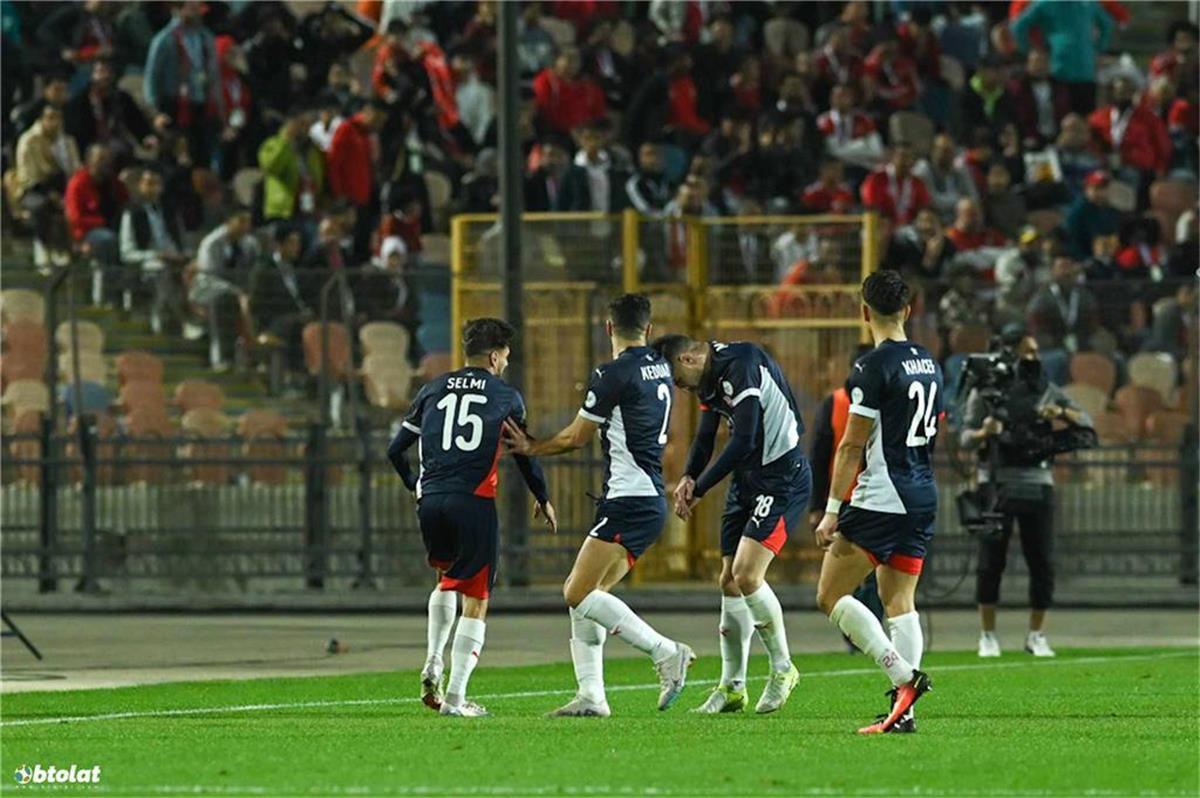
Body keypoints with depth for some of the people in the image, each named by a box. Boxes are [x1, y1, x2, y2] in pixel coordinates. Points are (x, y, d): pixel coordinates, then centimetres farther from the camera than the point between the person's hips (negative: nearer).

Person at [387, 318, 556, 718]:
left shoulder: (433, 390, 13)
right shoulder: (506, 396, 6)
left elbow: (396, 450, 15)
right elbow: (525, 454, 14)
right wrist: (543, 500, 29)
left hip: (430, 501, 4)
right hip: (475, 503, -4)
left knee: (447, 579, 29)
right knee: (475, 601, 2)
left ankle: (432, 665, 14)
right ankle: (455, 698, -5)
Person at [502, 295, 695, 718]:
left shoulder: (614, 374, -12)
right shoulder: (660, 370, 14)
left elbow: (575, 437, -3)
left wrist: (531, 447, 15)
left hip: (629, 500, -9)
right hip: (650, 500, 9)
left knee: (579, 593, -12)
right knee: (585, 593, 11)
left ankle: (666, 652, -16)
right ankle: (591, 696, 5)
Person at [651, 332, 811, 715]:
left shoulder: (740, 367, -21)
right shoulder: (709, 377, 9)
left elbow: (744, 441, -24)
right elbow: (706, 436, 16)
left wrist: (699, 489, -17)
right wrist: (688, 477, -5)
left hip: (783, 478, -10)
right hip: (747, 481, 10)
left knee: (747, 573, -19)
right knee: (730, 582, 9)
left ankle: (782, 669, -2)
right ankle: (732, 687, 17)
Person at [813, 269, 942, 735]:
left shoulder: (874, 367, -13)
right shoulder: (928, 364, 12)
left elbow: (852, 447, -14)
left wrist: (831, 512, -12)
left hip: (880, 500, -8)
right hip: (923, 499, 8)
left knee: (831, 596, -3)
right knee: (900, 600, 10)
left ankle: (904, 676, -16)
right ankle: (903, 712, 1)